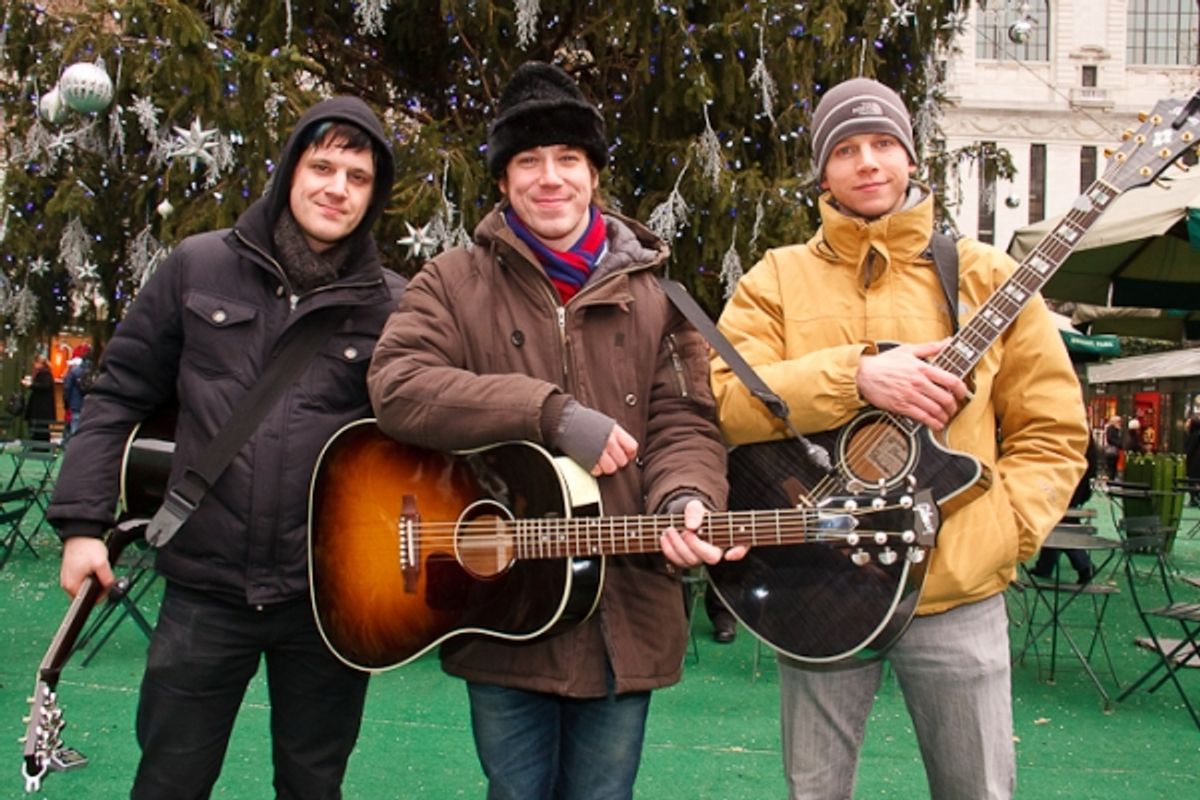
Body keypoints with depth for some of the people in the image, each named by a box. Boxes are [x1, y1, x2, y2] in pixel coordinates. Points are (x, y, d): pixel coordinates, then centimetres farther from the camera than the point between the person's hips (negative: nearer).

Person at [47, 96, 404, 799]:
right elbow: (121, 396, 6)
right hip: (205, 587, 0)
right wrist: (83, 520, -1)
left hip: (332, 598, 0)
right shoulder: (200, 267, 2)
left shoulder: (394, 306, 0)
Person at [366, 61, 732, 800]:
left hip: (623, 618, 2)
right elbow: (397, 387, -14)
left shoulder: (653, 295, 8)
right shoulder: (454, 284, 2)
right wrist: (552, 413, -20)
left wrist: (685, 503, -21)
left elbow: (686, 423, 2)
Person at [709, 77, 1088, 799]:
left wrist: (1000, 530, -8)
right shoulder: (776, 279, 6)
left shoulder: (985, 277, 6)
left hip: (960, 594, 0)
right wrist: (856, 375, -19)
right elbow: (725, 399, -9)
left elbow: (1053, 428, 5)